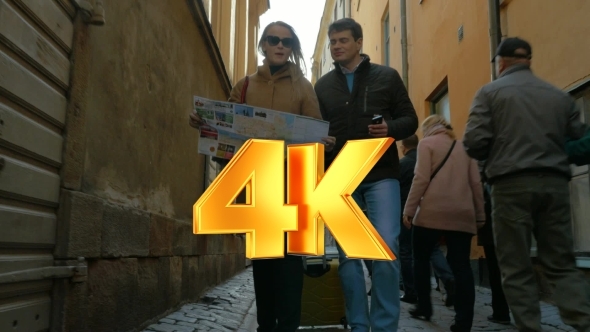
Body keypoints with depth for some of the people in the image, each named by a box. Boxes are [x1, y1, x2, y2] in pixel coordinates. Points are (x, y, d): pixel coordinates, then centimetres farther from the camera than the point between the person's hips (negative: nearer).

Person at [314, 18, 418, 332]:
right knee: (347, 255, 3)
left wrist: (391, 128, -16)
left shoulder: (387, 76, 7)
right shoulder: (323, 85, 13)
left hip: (380, 175, -2)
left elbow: (410, 120, 5)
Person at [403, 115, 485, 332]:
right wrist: (480, 215, 16)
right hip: (462, 214, 4)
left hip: (432, 211, -4)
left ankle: (424, 307, 18)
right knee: (461, 266, 0)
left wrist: (409, 210, -5)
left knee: (421, 259, 13)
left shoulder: (427, 143, 5)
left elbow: (421, 179, -7)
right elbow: (476, 182, 14)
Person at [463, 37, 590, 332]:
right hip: (554, 183, 4)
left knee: (517, 267, 4)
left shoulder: (490, 91, 2)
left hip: (512, 184, -3)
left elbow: (474, 143, -8)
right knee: (562, 264, 11)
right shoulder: (560, 95, 13)